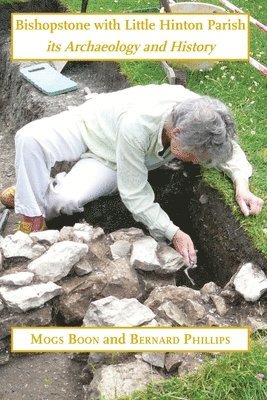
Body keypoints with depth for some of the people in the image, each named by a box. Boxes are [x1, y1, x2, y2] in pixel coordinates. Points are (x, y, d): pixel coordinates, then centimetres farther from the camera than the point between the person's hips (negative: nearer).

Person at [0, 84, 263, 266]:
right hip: (87, 125, -3)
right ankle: (32, 216, -11)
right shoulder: (137, 125, -42)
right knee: (30, 139, -33)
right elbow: (134, 194, -31)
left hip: (110, 161, 3)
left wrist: (242, 183, -27)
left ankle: (32, 190, 9)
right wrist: (172, 233, -34)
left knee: (67, 200, -25)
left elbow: (229, 149, -7)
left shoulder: (201, 120, -28)